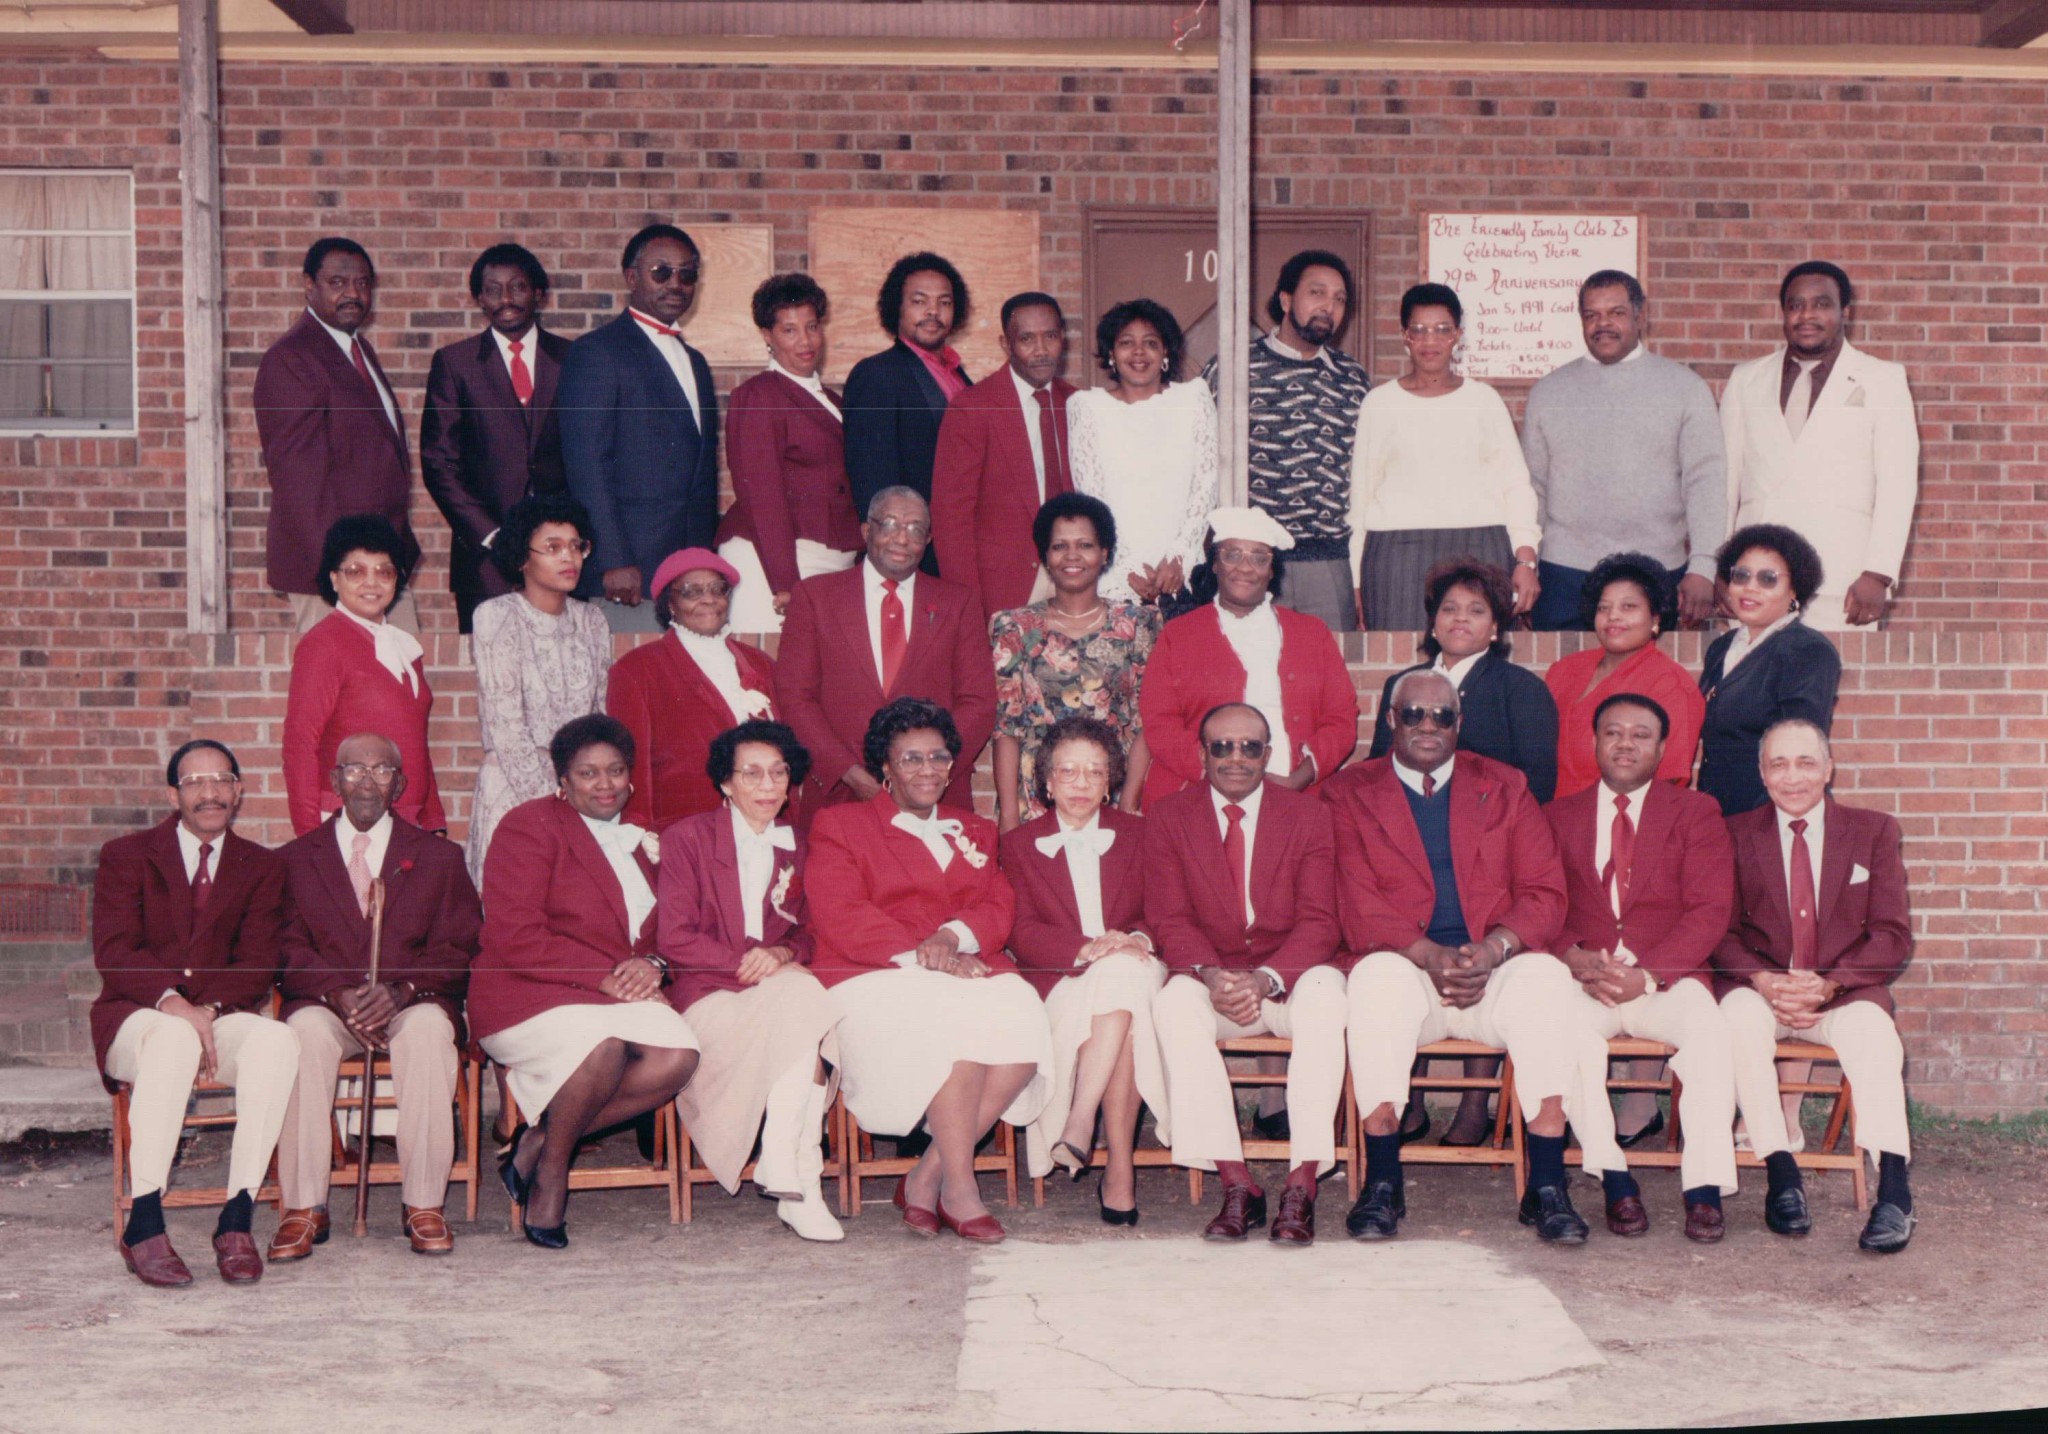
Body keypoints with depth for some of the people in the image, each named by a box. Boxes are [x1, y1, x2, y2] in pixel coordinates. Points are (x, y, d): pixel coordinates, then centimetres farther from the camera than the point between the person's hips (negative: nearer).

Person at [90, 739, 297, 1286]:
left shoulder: (262, 868, 13)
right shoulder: (125, 857, 8)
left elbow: (258, 964, 1)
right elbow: (113, 953, -6)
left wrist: (209, 1008, -19)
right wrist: (171, 1001, -24)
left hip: (222, 1017, 2)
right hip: (135, 1018, -2)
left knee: (278, 1040, -32)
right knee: (172, 1039, -38)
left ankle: (237, 1218, -31)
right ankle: (143, 1225, -37)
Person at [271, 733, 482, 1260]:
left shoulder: (439, 857, 15)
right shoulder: (295, 859, 15)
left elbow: (459, 948, 3)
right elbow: (286, 950, 3)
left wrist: (401, 989, -17)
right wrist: (338, 993, -18)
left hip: (411, 1004, 0)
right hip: (327, 1004, 1)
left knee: (429, 1030, -35)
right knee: (306, 1031, -34)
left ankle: (424, 1207, -29)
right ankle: (303, 1209, -29)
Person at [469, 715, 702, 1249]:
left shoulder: (638, 844, 22)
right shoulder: (530, 826, -1)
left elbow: (662, 934, 21)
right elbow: (514, 938, -12)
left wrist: (652, 965, -5)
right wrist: (605, 975, -18)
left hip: (618, 995, 6)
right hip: (527, 996, -6)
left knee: (679, 1055, -25)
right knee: (603, 1046, -38)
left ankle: (541, 1140, -9)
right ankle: (550, 1172, -11)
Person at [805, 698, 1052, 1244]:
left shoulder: (974, 832, 28)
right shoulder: (839, 825, 13)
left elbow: (999, 908, 12)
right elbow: (840, 917, -3)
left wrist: (952, 937, -12)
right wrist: (920, 955, -16)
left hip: (966, 970, 4)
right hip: (875, 978, -4)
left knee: (1021, 1017, -30)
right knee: (950, 1020, -36)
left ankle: (927, 1176, -23)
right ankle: (959, 1186, -29)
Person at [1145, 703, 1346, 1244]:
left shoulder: (1309, 814, 3)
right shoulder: (1167, 816, 5)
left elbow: (1318, 921, -6)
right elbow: (1169, 919, -4)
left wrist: (1265, 978, -25)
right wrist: (1212, 975, -25)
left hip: (1289, 977, 0)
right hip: (1211, 978, 0)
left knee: (1325, 991, -34)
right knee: (1174, 998, -33)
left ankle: (1301, 1185, -34)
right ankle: (1237, 1186, -33)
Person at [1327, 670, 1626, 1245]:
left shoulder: (1504, 787, 17)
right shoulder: (1350, 793, 11)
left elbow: (1545, 893, 6)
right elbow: (1357, 904, -2)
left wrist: (1490, 950, -13)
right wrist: (1430, 955, -18)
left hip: (1496, 971, 1)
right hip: (1406, 969, -1)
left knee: (1546, 977, -32)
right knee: (1378, 977, -36)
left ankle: (1547, 1187, -29)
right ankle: (1381, 1185, -29)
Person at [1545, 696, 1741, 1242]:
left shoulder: (1696, 813, 12)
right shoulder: (1558, 816, 18)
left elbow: (1709, 911, -1)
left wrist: (1646, 974, -16)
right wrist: (1574, 959, -15)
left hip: (1668, 980, -1)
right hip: (1583, 983, 1)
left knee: (1709, 1028, -33)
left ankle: (1705, 1190, -28)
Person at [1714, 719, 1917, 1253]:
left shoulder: (1874, 831, 9)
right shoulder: (1736, 835, 9)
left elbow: (1893, 937, 1)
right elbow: (1722, 933, 3)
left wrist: (1828, 985, -17)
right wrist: (1764, 980, -19)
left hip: (1845, 992, 0)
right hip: (1761, 988, 0)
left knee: (1871, 1028, -33)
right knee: (1740, 1015, -34)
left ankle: (1893, 1190, -38)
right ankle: (1782, 1177, -31)